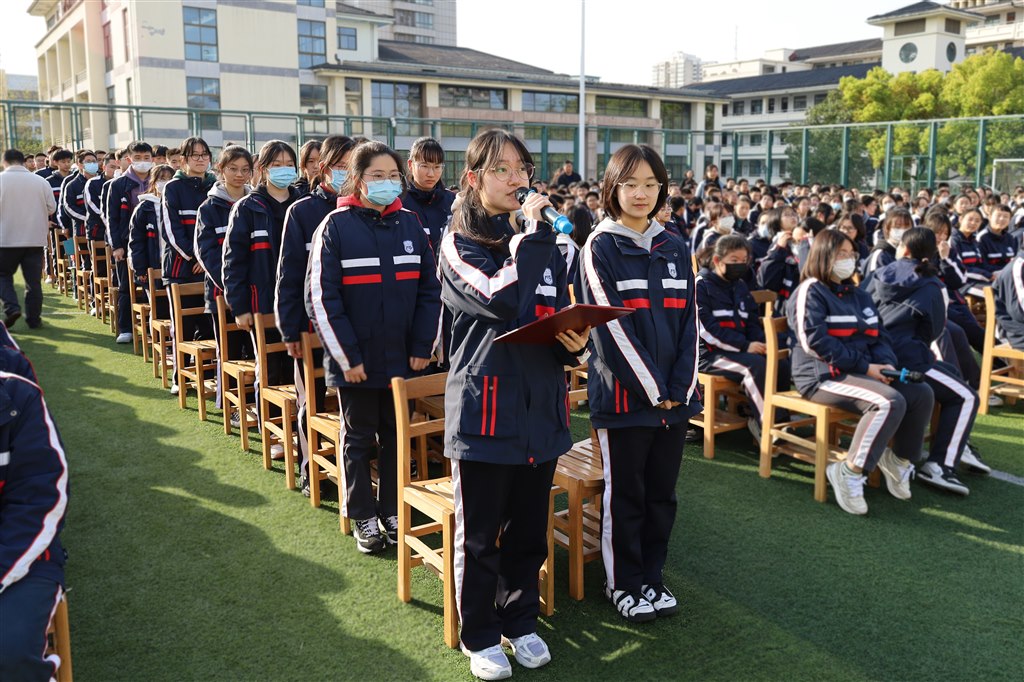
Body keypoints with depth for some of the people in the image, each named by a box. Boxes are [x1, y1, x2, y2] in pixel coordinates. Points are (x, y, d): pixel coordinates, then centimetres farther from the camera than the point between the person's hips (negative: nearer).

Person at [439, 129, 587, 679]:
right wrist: (529, 233, -14)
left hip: (540, 406, 5)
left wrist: (575, 342, -5)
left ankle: (520, 620, 36)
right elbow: (502, 301, -24)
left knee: (529, 529, 16)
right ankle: (480, 635, 27)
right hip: (485, 406, -5)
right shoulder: (459, 242, -6)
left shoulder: (544, 243, 12)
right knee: (479, 534, 9)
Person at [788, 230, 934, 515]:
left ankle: (899, 460, 10)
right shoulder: (811, 292, -5)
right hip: (823, 376, -8)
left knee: (922, 393, -7)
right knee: (890, 402, -29)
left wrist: (886, 364, -5)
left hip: (859, 371, 8)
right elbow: (815, 342, -16)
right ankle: (849, 473, -21)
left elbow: (879, 337, 19)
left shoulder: (859, 295, 21)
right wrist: (864, 366, -17)